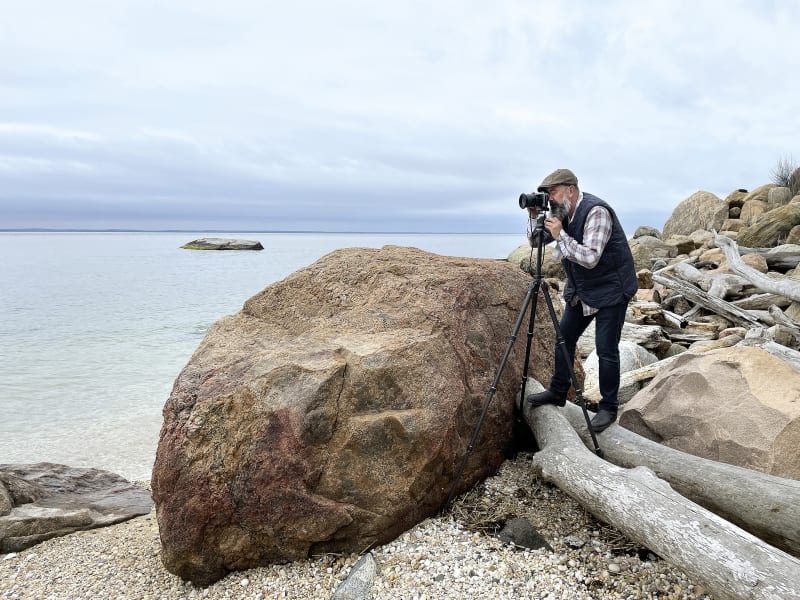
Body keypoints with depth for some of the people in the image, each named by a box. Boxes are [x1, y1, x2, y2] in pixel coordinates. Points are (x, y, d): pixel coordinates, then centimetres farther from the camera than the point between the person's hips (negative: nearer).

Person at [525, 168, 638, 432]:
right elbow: (535, 241, 6)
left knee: (606, 350, -4)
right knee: (564, 338, 11)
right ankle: (557, 392, 26)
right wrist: (534, 217, -11)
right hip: (580, 290, 8)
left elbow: (590, 258, -30)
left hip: (610, 290, -8)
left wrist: (560, 235, -30)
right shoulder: (561, 213, 2)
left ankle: (608, 408, 10)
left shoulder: (596, 212, -23)